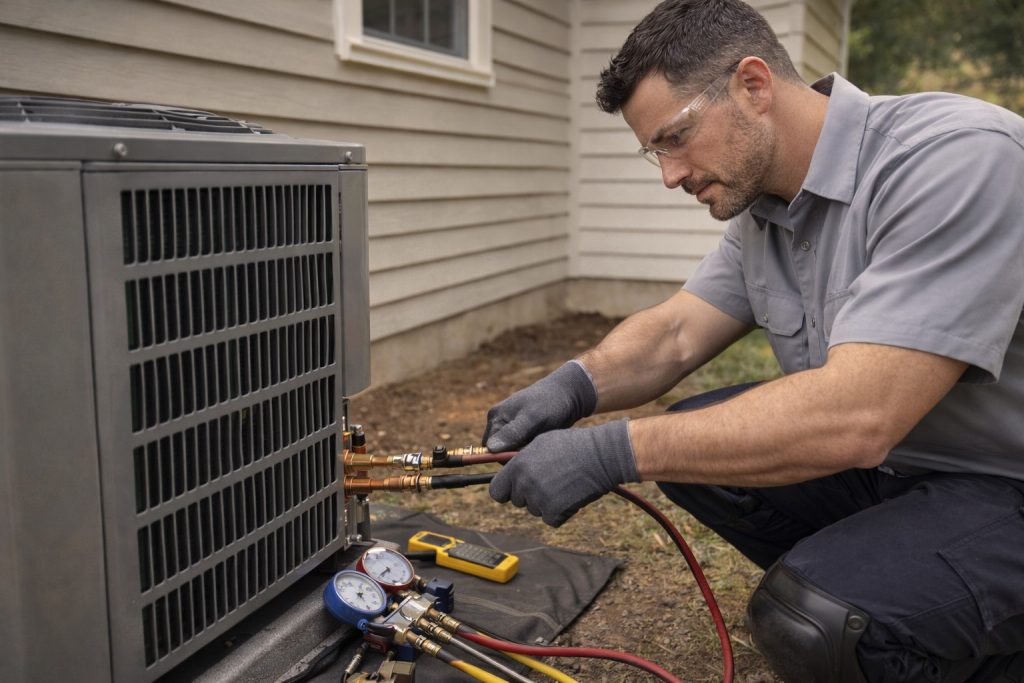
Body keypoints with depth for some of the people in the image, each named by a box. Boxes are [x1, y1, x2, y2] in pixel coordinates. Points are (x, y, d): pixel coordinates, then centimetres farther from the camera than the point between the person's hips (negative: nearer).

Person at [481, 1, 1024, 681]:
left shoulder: (957, 157, -27)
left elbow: (855, 417, -34)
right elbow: (675, 334, 3)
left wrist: (611, 453, -32)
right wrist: (576, 384, -18)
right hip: (893, 459, 8)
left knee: (811, 621, -29)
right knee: (692, 440, 0)